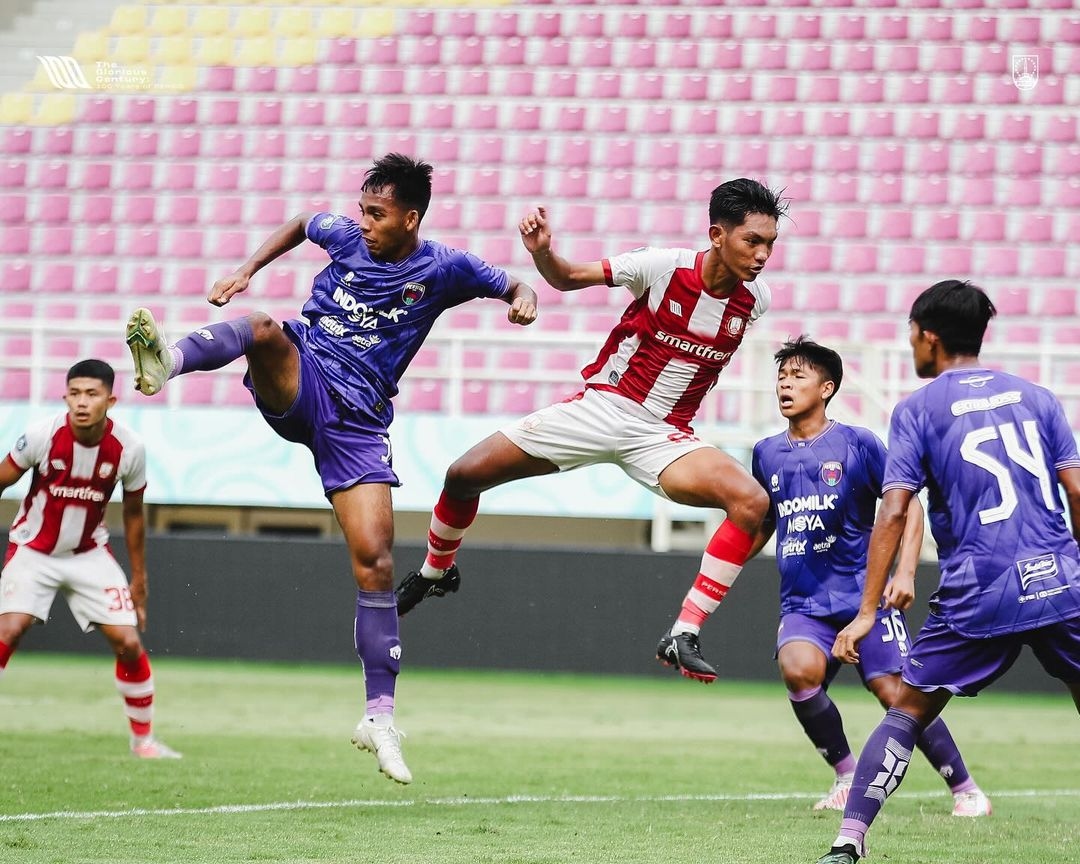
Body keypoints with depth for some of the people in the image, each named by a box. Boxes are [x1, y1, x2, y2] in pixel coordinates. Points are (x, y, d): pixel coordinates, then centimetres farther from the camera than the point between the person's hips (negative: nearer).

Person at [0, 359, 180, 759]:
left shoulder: (129, 449, -14)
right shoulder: (43, 436, -22)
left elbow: (134, 513, 1)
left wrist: (139, 580, 7)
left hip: (89, 554, 2)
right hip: (33, 550, -2)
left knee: (128, 641, -5)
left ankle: (143, 738, 14)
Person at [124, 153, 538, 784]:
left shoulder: (445, 270, 0)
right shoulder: (346, 236, 5)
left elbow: (516, 288, 14)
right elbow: (301, 224, 27)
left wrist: (523, 300, -10)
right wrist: (247, 272, 18)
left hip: (358, 420, -1)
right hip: (297, 382, 1)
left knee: (375, 560, -10)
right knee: (262, 328, -33)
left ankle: (380, 718, -3)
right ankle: (166, 361, -65)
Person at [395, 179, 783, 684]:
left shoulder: (756, 299, -7)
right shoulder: (664, 267, -16)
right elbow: (567, 278, -6)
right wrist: (543, 253, -24)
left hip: (660, 435, 1)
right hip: (598, 409, -1)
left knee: (751, 502, -26)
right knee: (464, 476, -3)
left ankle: (682, 638, -21)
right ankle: (434, 572, 29)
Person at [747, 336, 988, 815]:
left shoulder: (857, 444, -2)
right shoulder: (767, 453, 11)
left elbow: (908, 506, 0)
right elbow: (759, 527, 25)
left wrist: (905, 572, -11)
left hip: (864, 593, -3)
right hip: (802, 603, 3)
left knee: (895, 692, -14)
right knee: (797, 668, -27)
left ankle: (965, 790, 4)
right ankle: (847, 776, -6)